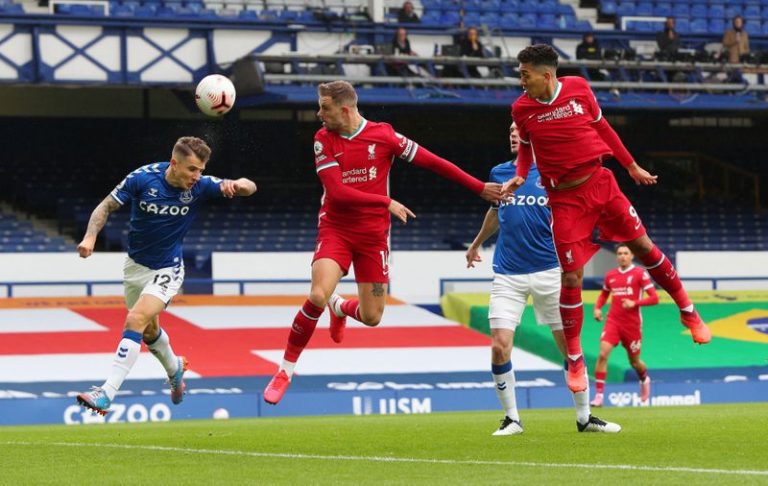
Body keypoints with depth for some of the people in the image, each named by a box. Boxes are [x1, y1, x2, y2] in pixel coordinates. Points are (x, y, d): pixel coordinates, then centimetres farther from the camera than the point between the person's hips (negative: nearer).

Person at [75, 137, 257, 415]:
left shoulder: (200, 186, -18)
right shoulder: (142, 178, -19)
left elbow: (249, 188, -16)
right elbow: (107, 206, -10)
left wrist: (237, 185, -40)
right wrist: (90, 237, -27)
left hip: (167, 270, -3)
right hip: (135, 265, 3)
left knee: (136, 321, -23)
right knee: (149, 330, 21)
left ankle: (107, 394, -27)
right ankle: (174, 368, 54)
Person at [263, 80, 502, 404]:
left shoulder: (383, 135, -6)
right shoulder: (323, 139, -5)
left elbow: (430, 161, -1)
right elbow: (337, 191, -13)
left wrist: (479, 187, 1)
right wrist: (387, 202, -19)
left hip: (373, 235, 1)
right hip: (335, 229, -1)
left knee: (371, 317, 2)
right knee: (317, 296, -24)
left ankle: (341, 308, 40)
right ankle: (286, 369, -10)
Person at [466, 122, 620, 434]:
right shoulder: (499, 173, 8)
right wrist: (476, 244, 38)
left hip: (548, 271, -2)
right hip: (507, 274, 2)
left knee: (570, 346, 2)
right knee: (499, 347, -11)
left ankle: (584, 417, 17)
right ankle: (512, 418, 5)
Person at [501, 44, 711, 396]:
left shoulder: (579, 88, -7)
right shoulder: (521, 108, -7)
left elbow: (602, 128, 7)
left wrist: (631, 166, 14)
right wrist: (519, 177, -9)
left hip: (599, 182, 1)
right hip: (564, 198, -1)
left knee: (644, 247, 6)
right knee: (571, 278, -5)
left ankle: (688, 311, 27)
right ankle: (574, 360, 7)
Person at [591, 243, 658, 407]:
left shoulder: (640, 274, -5)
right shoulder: (610, 275, 8)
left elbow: (654, 298, -9)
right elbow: (604, 294, 26)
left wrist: (634, 303, -22)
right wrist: (597, 308, 7)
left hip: (632, 324, -2)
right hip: (613, 321, 2)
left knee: (634, 361, 12)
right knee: (603, 354, -19)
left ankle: (645, 380, 48)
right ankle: (599, 395, -17)